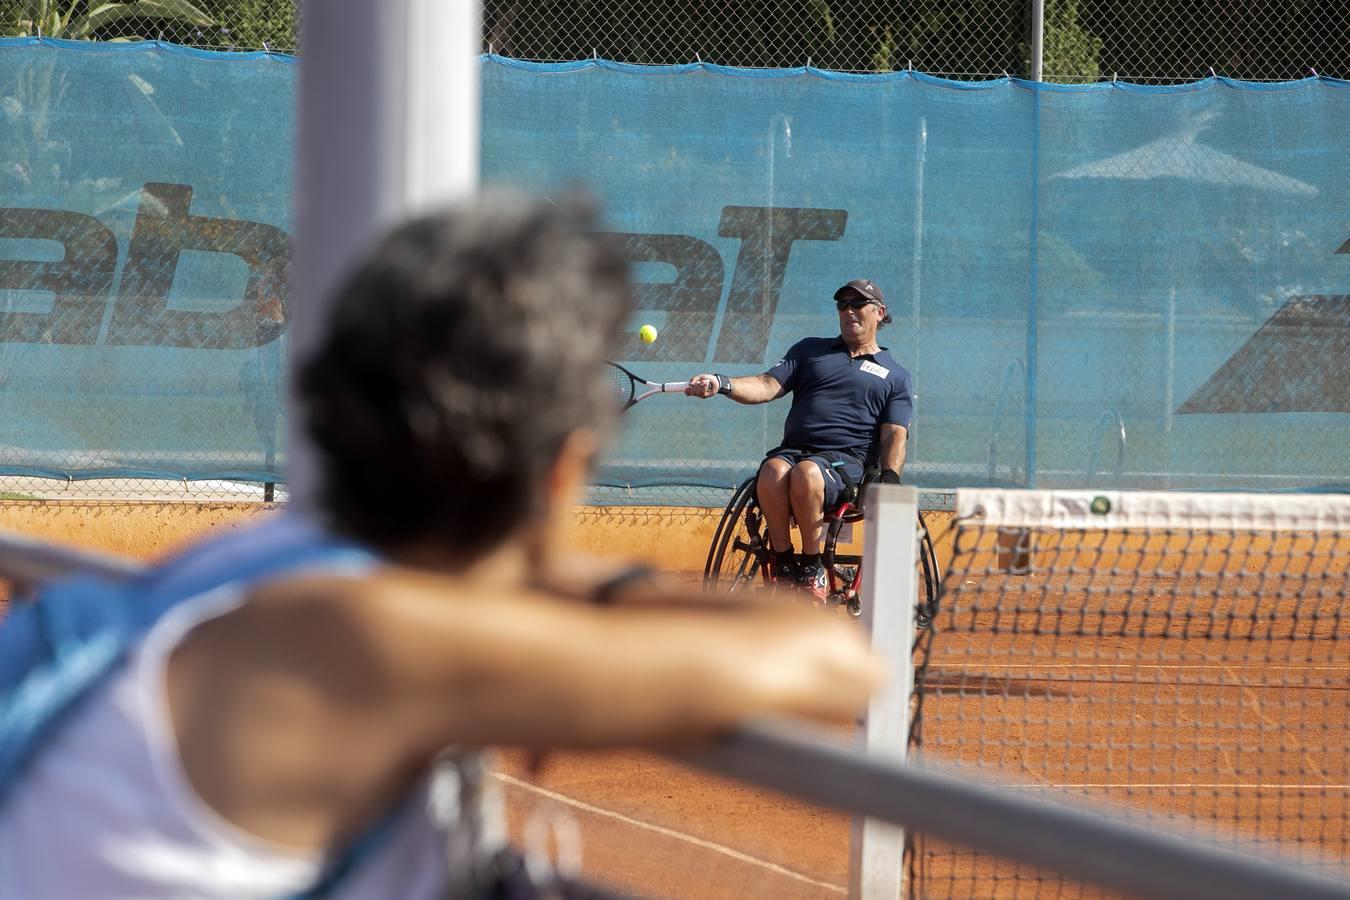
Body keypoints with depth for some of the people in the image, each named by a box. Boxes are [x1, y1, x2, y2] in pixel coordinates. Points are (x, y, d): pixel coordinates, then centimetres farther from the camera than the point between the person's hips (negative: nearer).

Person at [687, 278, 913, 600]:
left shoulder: (896, 377, 20)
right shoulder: (810, 350, 27)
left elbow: (894, 436, 9)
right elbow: (768, 386, 13)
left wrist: (889, 476, -12)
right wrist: (722, 384, -7)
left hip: (847, 460, -2)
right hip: (793, 450, 2)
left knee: (806, 474, -38)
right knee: (773, 471, -36)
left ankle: (811, 570, -23)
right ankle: (782, 562, -23)